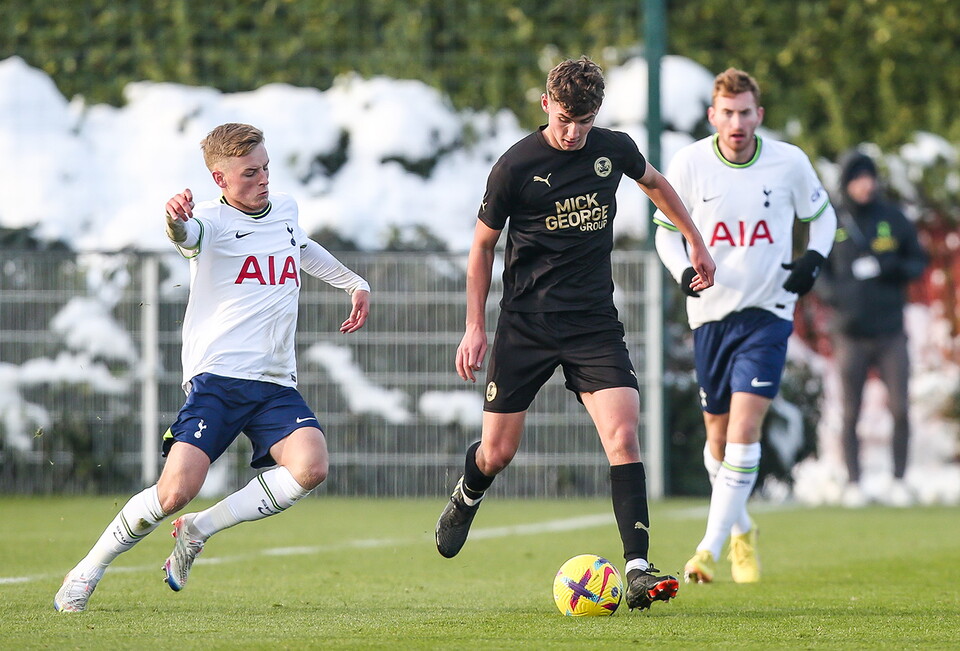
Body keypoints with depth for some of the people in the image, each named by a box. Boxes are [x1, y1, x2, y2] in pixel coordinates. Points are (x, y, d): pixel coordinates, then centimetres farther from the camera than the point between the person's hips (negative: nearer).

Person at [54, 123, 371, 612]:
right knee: (177, 489, -20)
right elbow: (189, 235, -31)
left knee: (310, 467, -23)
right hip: (217, 378, -5)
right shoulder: (213, 221, -4)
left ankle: (198, 531, -5)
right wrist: (177, 220, -54)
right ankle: (87, 572, 3)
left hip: (277, 385, 5)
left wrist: (354, 283, 40)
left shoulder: (286, 209, 16)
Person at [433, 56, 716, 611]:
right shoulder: (516, 166, -10)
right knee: (498, 452, 4)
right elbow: (483, 245, 2)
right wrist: (475, 327, -1)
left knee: (623, 436, -17)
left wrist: (697, 243, 30)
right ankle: (467, 498, 42)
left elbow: (655, 182, 24)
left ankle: (638, 570, -21)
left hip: (595, 322, 2)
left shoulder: (614, 150, 0)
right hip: (526, 325, -2)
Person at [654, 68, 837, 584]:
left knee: (745, 426, -16)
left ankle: (710, 549, -16)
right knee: (719, 437, 8)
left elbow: (822, 215, 12)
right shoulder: (689, 164, -6)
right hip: (711, 312, 2)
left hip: (768, 311, -2)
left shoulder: (789, 163, -5)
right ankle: (740, 530, 34)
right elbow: (666, 231, 5)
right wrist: (684, 271, -15)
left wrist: (813, 260, -7)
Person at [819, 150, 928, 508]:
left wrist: (896, 268, -10)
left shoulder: (894, 219, 4)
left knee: (900, 410, -5)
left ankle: (898, 482, 6)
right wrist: (836, 294, -12)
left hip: (891, 333, 1)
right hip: (851, 335, -1)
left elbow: (918, 260, 11)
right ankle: (853, 484, 11)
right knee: (850, 414, 2)